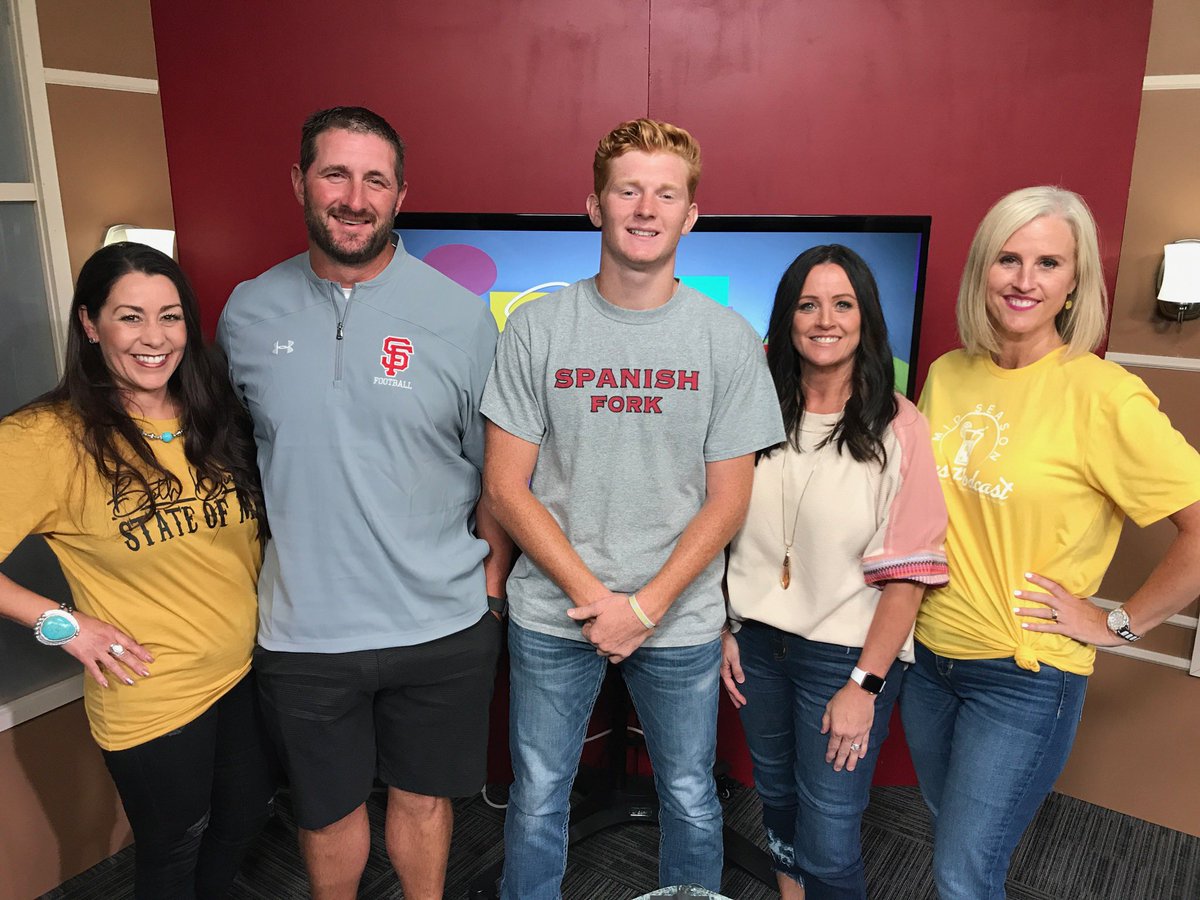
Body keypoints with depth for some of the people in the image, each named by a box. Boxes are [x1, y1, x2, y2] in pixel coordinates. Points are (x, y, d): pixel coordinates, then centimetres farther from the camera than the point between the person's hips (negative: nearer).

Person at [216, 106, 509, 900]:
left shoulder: (461, 315, -8)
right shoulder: (249, 313, -1)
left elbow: (495, 471, -1)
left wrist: (491, 588, -1)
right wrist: (257, 572, 7)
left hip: (441, 626, -1)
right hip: (302, 630, 2)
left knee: (422, 795, 20)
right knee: (328, 808, 21)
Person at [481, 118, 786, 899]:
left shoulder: (729, 338, -4)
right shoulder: (537, 328, -4)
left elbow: (727, 501, -3)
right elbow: (506, 486, -5)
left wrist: (645, 607, -11)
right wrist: (593, 597, -12)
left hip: (681, 619, 1)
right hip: (553, 612, 0)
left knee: (691, 803, 16)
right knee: (537, 802, 14)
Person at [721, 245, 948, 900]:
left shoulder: (898, 429, -12)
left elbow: (908, 574, -13)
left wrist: (864, 685, -15)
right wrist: (724, 630, 5)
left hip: (846, 654, -4)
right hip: (758, 642, 5)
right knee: (777, 799, 22)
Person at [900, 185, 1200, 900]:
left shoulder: (1103, 397, -18)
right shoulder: (948, 374, 0)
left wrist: (1118, 624, -13)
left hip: (1024, 678, -5)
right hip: (930, 656, 6)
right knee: (951, 833, 23)